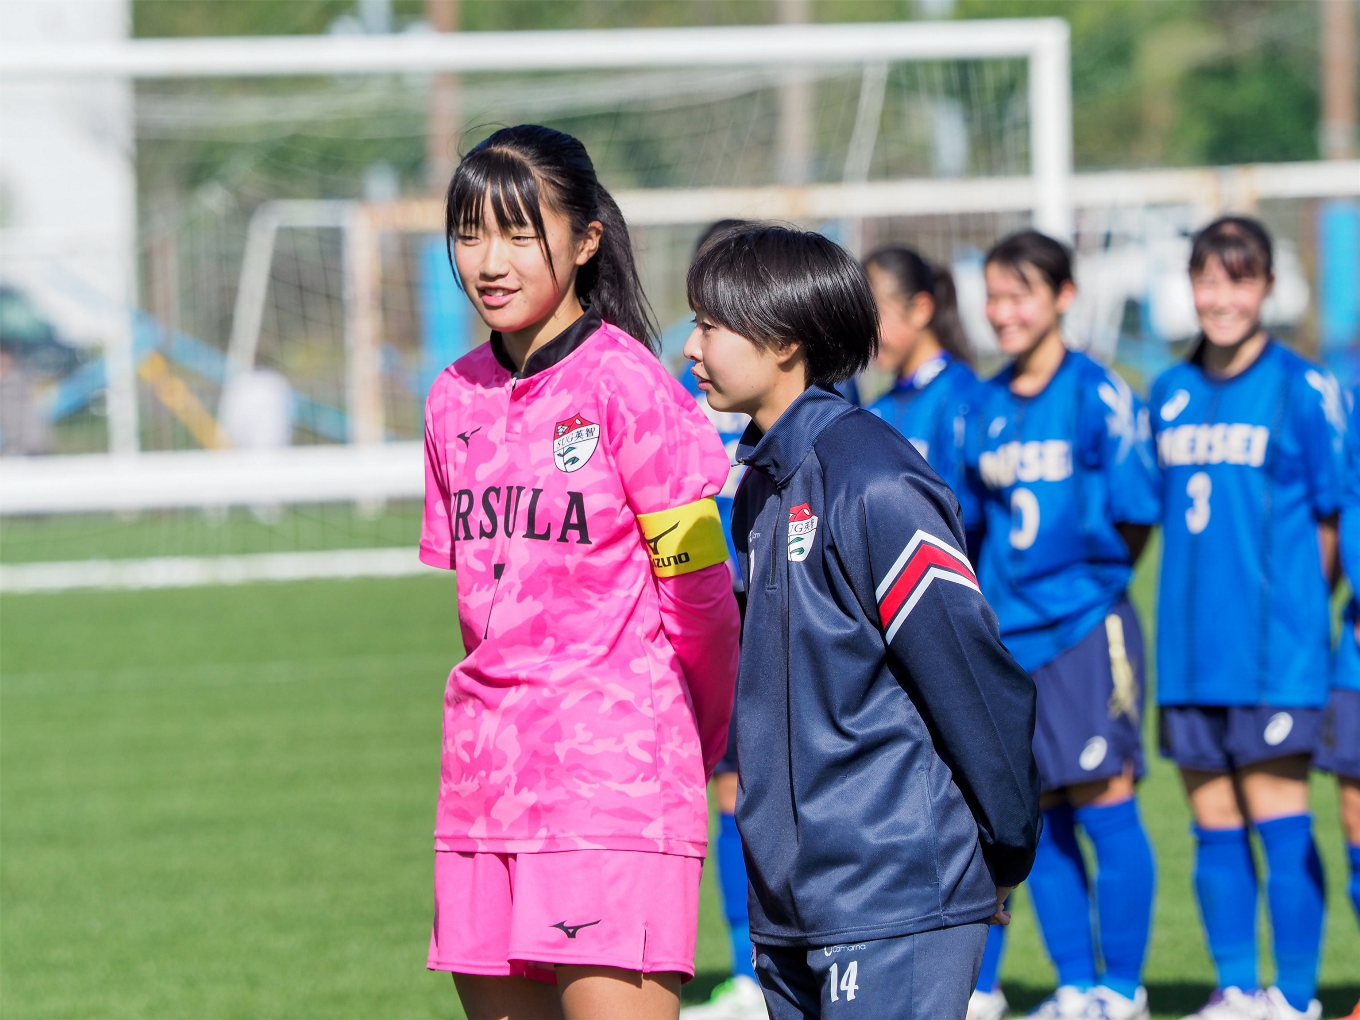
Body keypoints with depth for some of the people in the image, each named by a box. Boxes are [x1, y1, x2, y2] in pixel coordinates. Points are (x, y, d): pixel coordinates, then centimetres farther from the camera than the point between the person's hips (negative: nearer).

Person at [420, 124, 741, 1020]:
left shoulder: (627, 386, -9)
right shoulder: (457, 398, 12)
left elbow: (699, 594, -5)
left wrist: (691, 751, 5)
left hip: (615, 778, -7)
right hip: (484, 775, 7)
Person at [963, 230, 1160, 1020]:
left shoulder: (1101, 396, -6)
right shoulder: (986, 407, 12)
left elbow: (1135, 518, -7)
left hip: (1087, 628, -6)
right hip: (1010, 634, 6)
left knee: (1105, 804, -6)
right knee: (1041, 820, 7)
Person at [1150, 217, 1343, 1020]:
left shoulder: (1303, 389, -4)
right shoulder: (1172, 395, 12)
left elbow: (1334, 517, -2)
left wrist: (1297, 606, -3)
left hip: (1274, 647, -5)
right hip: (1190, 647, 5)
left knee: (1279, 814, -5)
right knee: (1214, 821, 7)